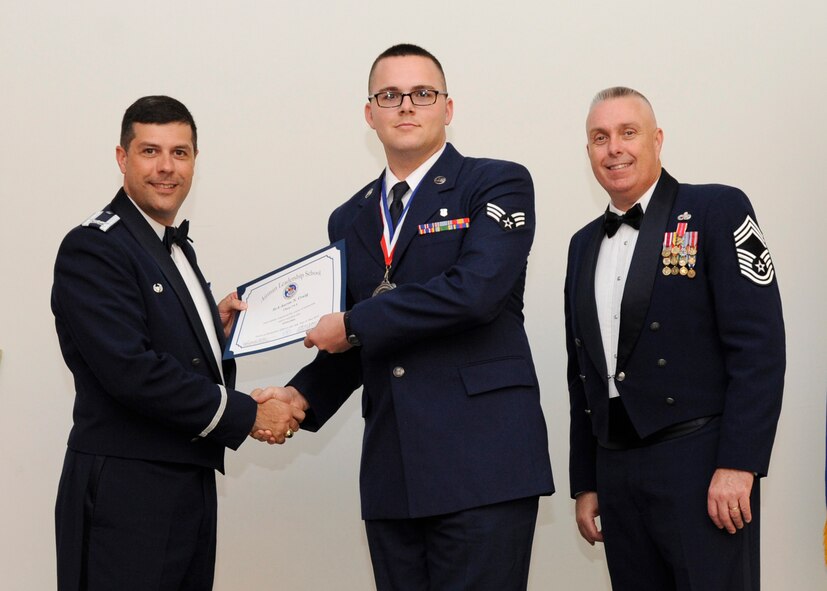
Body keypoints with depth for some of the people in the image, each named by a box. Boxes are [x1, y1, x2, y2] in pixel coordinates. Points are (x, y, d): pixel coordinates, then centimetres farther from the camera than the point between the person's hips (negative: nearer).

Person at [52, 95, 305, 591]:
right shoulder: (93, 249, -11)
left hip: (191, 489, 9)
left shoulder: (177, 249, 17)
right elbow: (131, 371, -21)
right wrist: (247, 415, -15)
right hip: (125, 495, -8)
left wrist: (218, 332, 2)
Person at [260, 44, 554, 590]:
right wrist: (303, 396, 4)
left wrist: (354, 325, -8)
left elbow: (476, 290, -16)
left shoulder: (498, 184, 0)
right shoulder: (350, 220, 18)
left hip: (483, 465, -5)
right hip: (392, 472, 5)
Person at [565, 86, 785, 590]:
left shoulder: (718, 210, -3)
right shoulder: (584, 245, 16)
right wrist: (586, 484, 15)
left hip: (701, 467, -5)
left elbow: (760, 345, -11)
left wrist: (737, 466, -17)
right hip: (617, 472, 6)